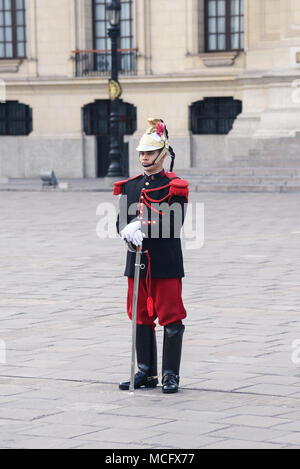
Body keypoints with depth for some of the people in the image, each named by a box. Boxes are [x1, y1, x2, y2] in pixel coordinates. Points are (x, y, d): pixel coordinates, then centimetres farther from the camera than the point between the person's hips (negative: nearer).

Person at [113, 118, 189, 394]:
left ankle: (171, 375, 4)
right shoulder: (130, 186, 11)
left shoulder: (175, 187, -4)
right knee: (141, 318, 9)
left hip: (167, 263, -5)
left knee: (171, 318, -2)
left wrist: (142, 227, -21)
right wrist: (129, 232, -15)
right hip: (137, 261, 5)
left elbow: (174, 224, -14)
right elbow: (121, 223, 8)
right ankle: (146, 373, 18)